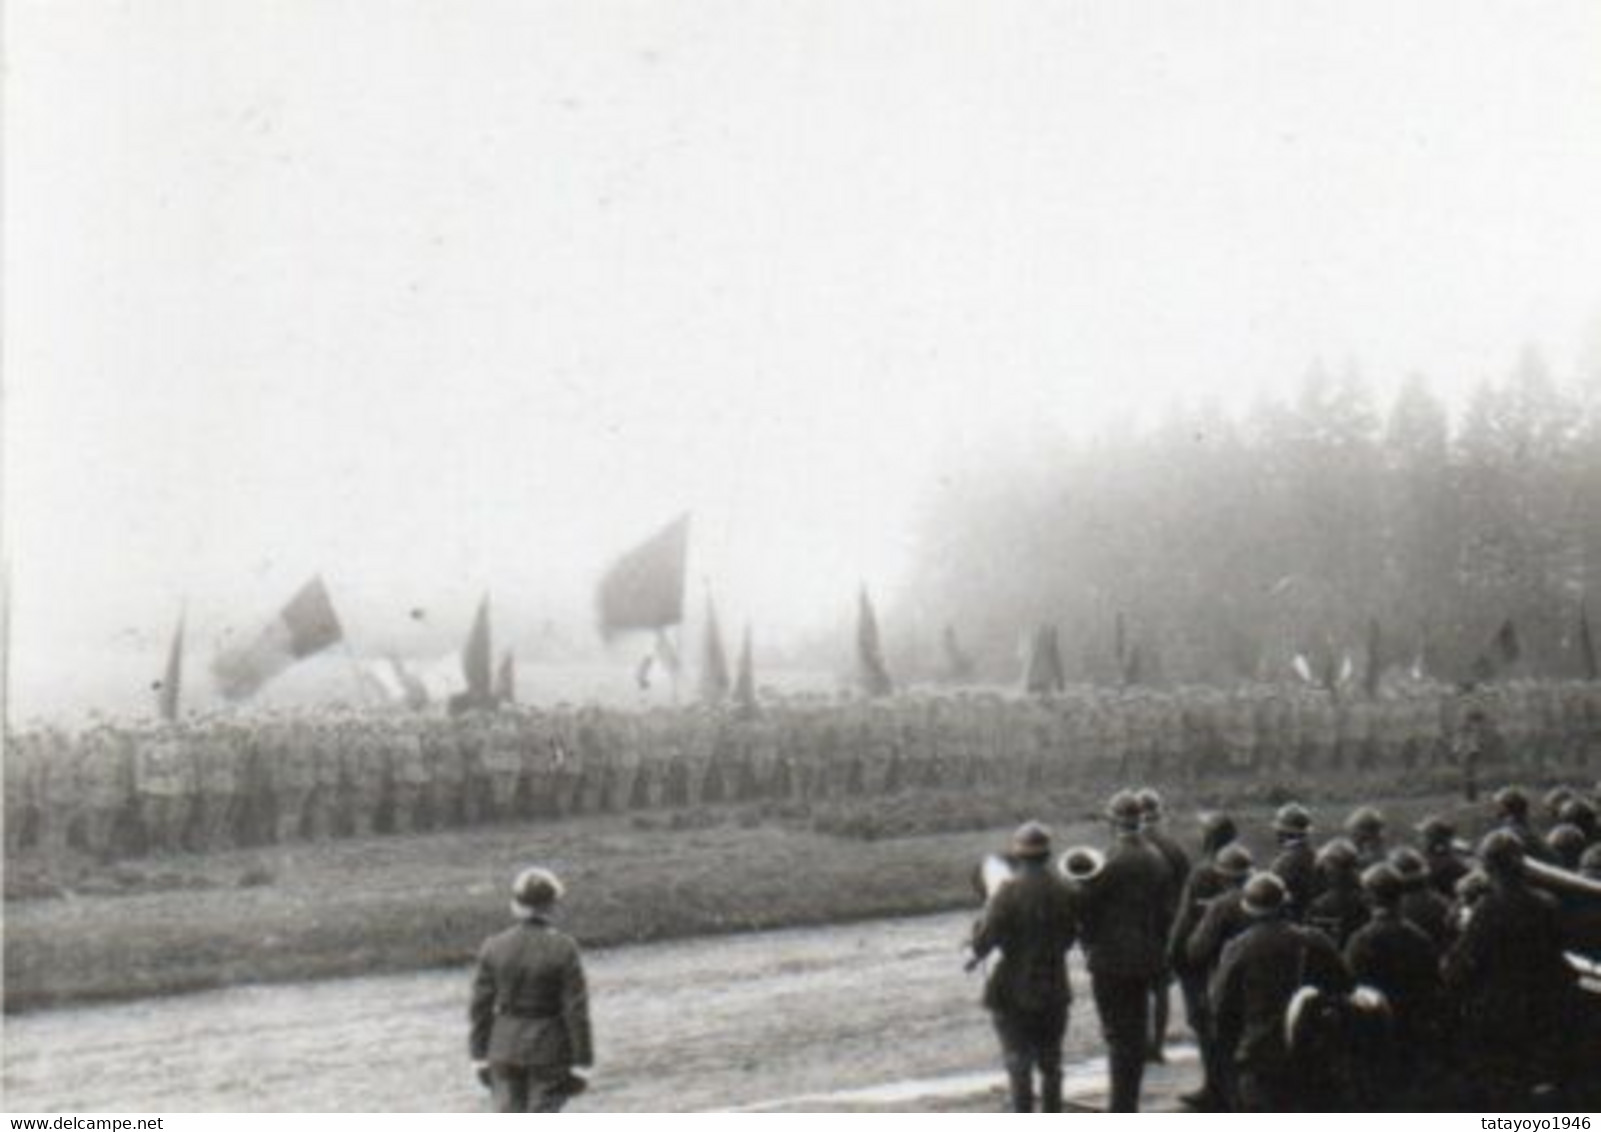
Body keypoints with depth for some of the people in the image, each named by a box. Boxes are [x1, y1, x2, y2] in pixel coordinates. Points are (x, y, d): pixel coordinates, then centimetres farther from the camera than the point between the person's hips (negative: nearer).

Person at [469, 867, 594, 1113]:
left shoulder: (493, 947, -3)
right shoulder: (563, 948, -13)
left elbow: (481, 1006, 1)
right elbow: (576, 1008, -11)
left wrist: (479, 1054, 10)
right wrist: (582, 1059, -3)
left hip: (505, 1049, 3)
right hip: (549, 1050, -3)